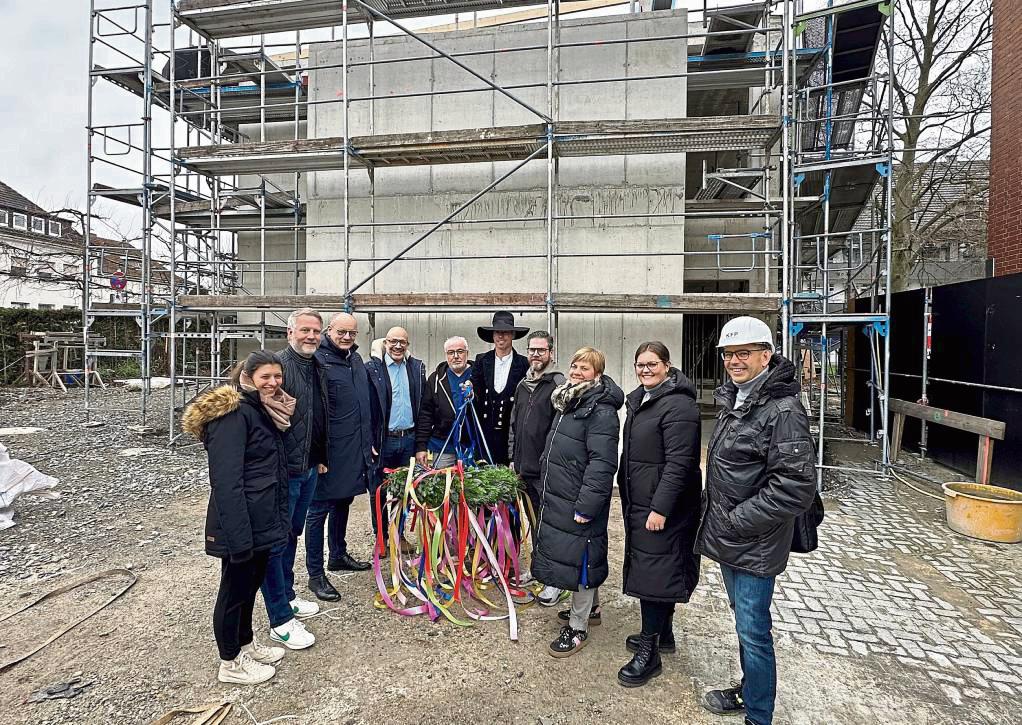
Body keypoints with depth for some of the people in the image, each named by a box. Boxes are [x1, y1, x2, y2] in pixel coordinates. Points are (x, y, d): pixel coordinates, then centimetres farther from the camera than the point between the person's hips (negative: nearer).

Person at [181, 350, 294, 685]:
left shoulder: (264, 411, 10)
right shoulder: (234, 413, -19)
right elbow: (226, 481, -24)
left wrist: (279, 517, 17)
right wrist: (239, 536, -26)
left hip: (263, 520, 9)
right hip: (242, 523, -9)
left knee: (250, 584, 23)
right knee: (235, 589, 9)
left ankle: (246, 644, 41)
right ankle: (230, 663, 27)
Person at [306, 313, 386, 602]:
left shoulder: (356, 359, 12)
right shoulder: (318, 361, -13)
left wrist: (371, 441, 17)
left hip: (356, 450, 8)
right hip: (329, 452, -8)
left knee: (343, 503, 21)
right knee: (319, 509, 4)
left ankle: (338, 555, 39)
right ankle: (316, 574, 15)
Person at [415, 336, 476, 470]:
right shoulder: (436, 379, 7)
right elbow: (425, 414, 4)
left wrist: (473, 398, -21)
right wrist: (421, 446, -2)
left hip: (472, 445, -1)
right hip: (443, 448, 1)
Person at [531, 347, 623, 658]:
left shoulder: (601, 410, -19)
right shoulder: (569, 403, 12)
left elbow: (602, 463, -25)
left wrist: (586, 506, -25)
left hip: (579, 505, -9)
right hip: (558, 499, 9)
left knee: (579, 559, 3)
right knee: (574, 555, 21)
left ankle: (578, 628, 18)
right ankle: (589, 604, 41)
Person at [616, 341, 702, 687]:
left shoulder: (677, 405, -17)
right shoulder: (639, 400, 12)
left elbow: (678, 462, -22)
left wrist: (660, 508, -23)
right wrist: (627, 495, 20)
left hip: (662, 505, -9)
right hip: (639, 502, 9)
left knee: (653, 570, -3)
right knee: (651, 567, 19)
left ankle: (649, 652, 10)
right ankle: (663, 633, 35)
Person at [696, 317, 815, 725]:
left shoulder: (783, 411, -20)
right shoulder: (733, 401, 8)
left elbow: (796, 487, -25)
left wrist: (738, 522, -19)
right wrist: (715, 511, 12)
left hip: (755, 545, -9)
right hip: (728, 537, 9)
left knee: (753, 630, 4)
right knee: (745, 622, 23)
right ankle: (749, 692, 41)